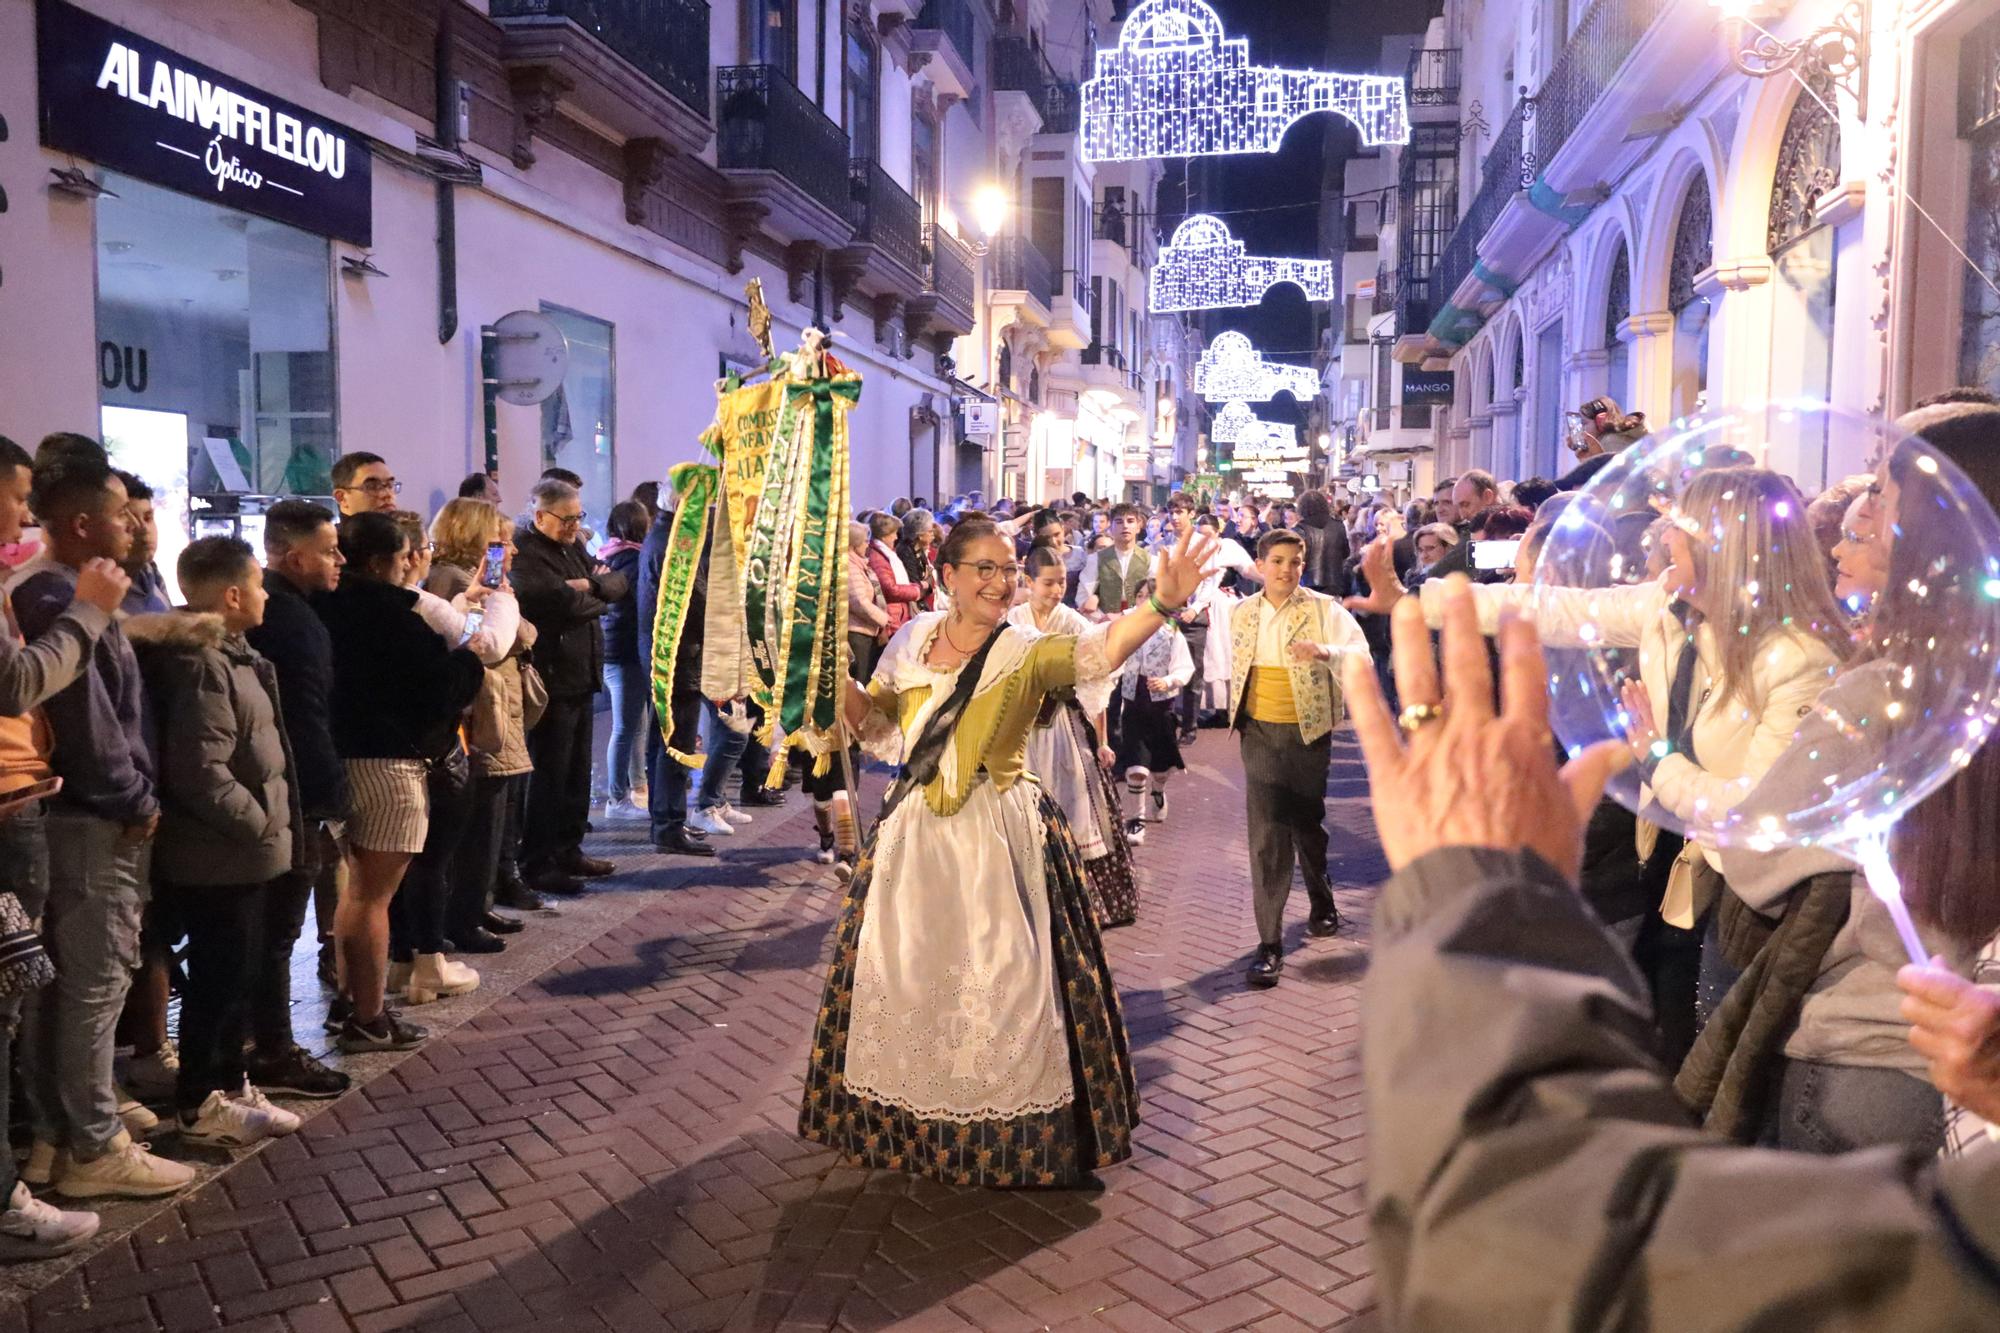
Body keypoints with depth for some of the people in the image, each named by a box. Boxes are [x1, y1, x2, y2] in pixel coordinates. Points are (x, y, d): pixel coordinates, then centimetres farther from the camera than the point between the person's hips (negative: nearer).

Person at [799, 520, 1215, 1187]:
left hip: (999, 839, -4)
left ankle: (1010, 1128, 17)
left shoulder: (1027, 654, -9)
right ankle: (907, 1117, 33)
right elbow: (877, 724, 13)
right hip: (914, 833, 4)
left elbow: (1100, 649, -28)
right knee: (901, 973, 12)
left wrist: (1161, 604, -45)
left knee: (1002, 978, -1)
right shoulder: (912, 640, 4)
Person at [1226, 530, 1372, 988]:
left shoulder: (1323, 609, -7)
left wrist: (1326, 652, -37)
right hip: (1260, 733, 2)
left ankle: (1322, 903, 43)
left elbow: (1360, 654, -19)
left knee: (1307, 823, 14)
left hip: (1308, 732, -2)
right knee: (1267, 834, -6)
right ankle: (1270, 943, -4)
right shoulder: (1242, 613, 5)